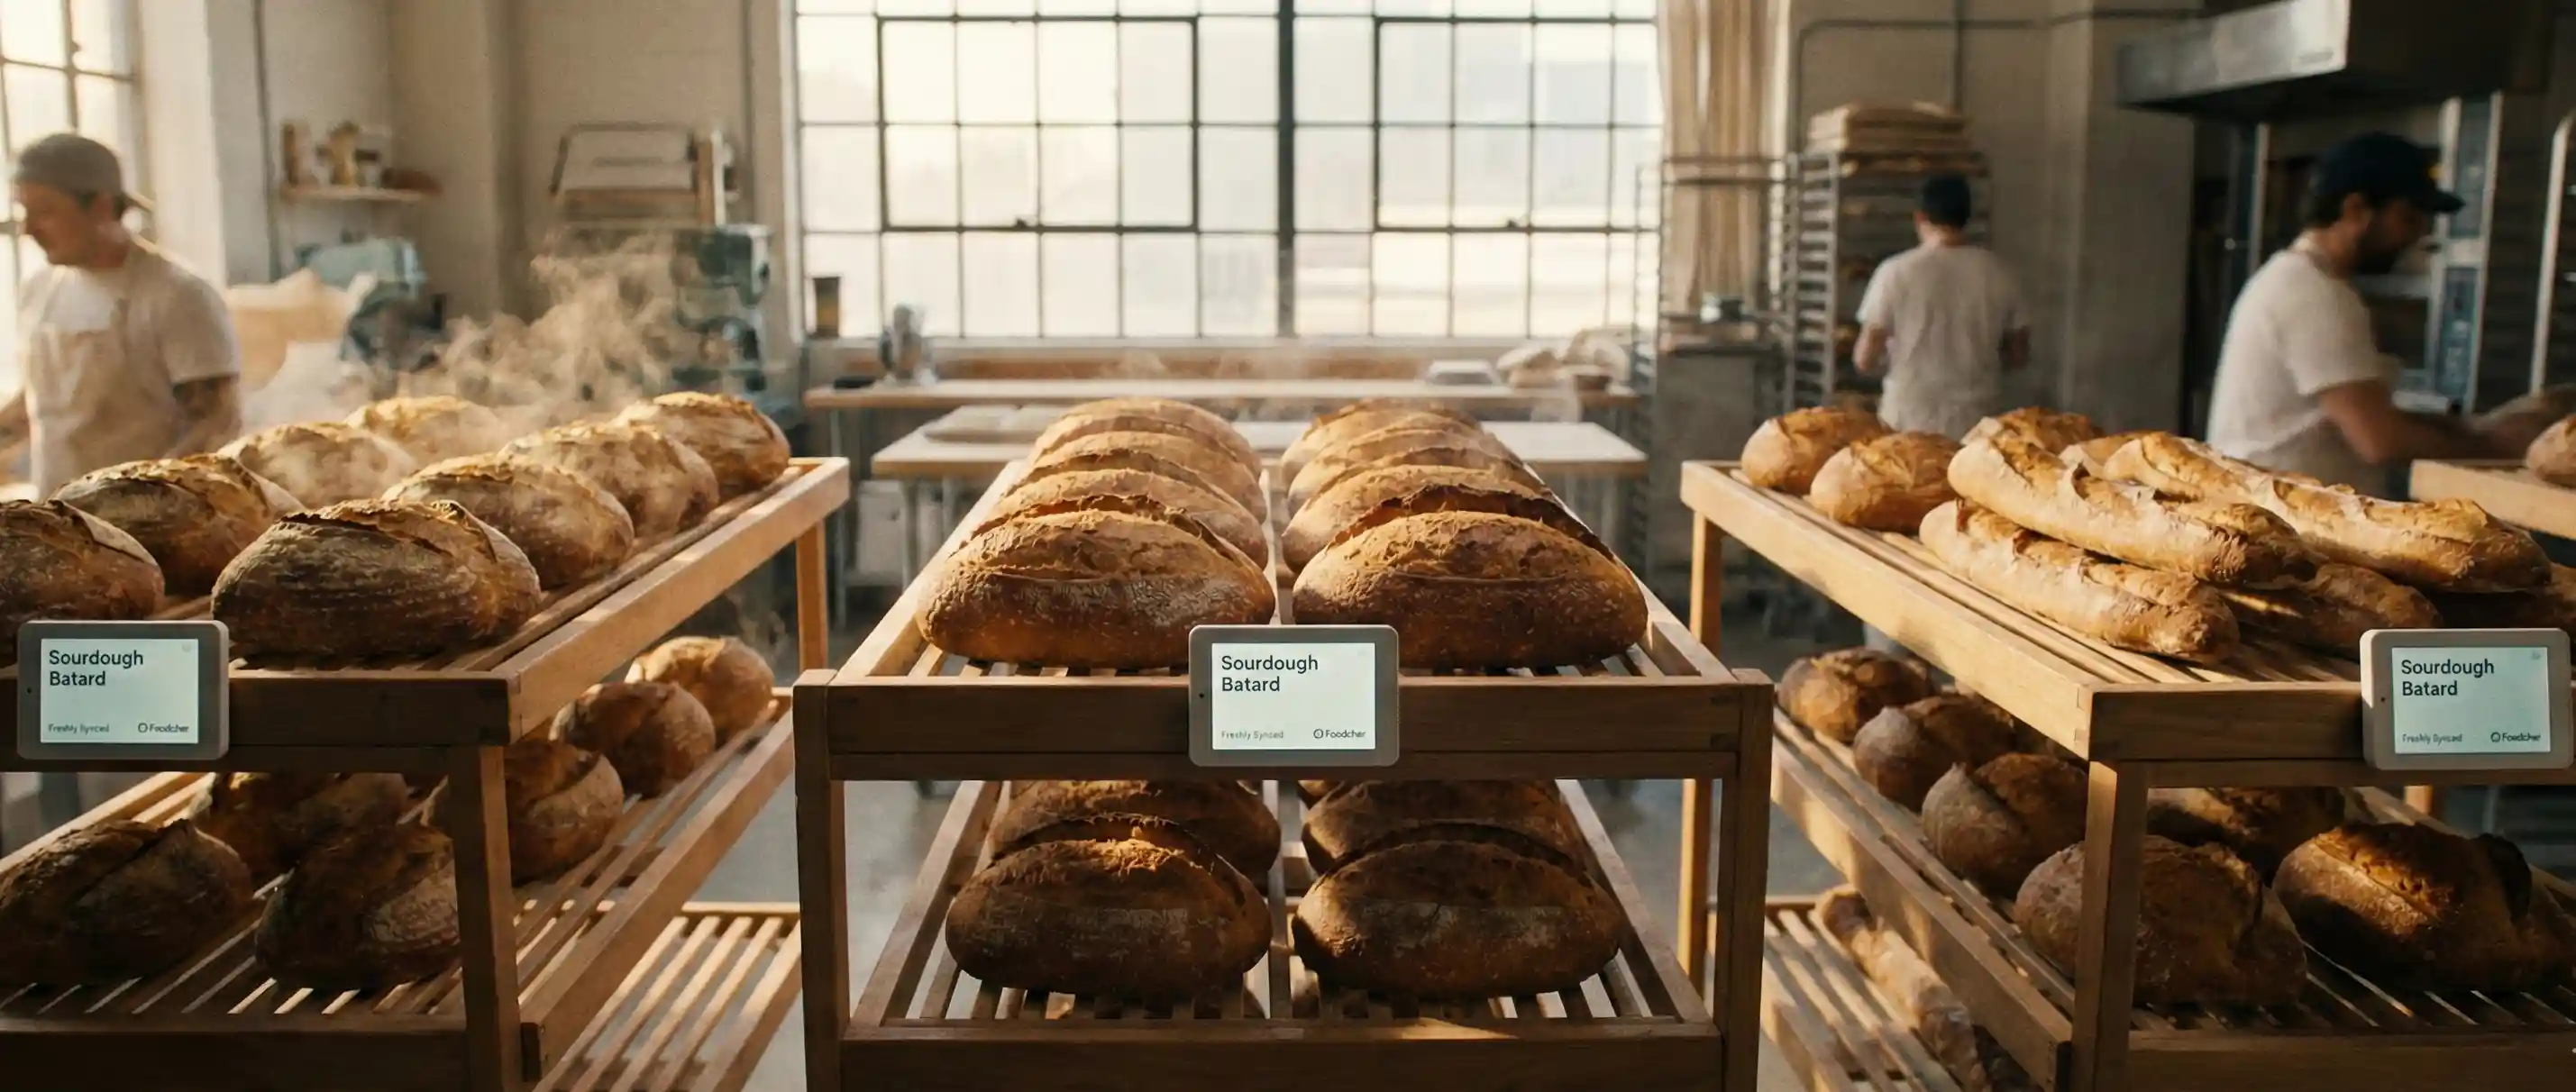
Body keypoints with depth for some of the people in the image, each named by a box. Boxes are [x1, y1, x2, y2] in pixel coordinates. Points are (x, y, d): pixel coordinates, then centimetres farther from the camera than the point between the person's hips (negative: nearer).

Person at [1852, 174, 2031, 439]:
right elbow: (2018, 355, 8)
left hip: (1910, 426, -2)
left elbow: (1865, 360, -5)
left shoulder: (1897, 272, -8)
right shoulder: (1998, 272, -1)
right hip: (1979, 426, 2)